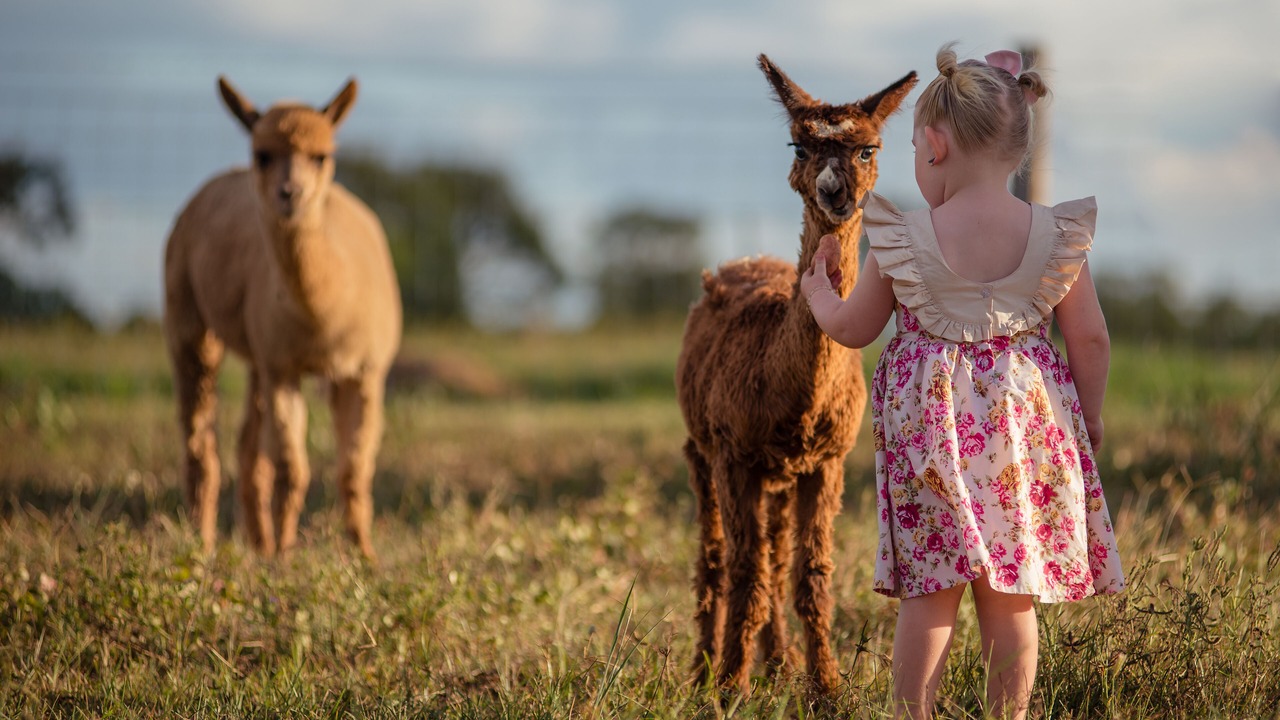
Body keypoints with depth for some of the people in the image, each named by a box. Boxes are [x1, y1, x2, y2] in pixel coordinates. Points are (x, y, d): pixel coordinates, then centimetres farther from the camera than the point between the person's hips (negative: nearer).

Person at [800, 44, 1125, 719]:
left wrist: (819, 294, 26)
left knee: (929, 593, 4)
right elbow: (1090, 338, 0)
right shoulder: (1058, 234, -4)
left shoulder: (905, 240, -7)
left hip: (931, 423, -1)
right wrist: (1089, 417, 15)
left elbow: (853, 328, 5)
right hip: (1027, 420, 1)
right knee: (1011, 596, 9)